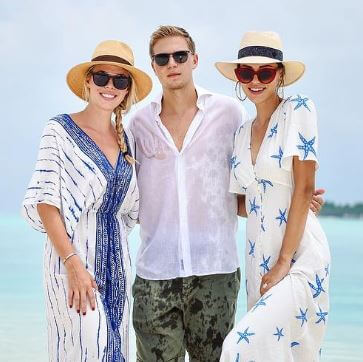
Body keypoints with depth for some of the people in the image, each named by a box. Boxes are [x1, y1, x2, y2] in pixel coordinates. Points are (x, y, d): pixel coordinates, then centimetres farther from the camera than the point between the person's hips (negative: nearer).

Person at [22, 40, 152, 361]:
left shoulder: (127, 140, 12)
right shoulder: (61, 130, -5)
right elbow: (45, 202, -11)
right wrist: (73, 262, -18)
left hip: (116, 260, 6)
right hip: (74, 256, -6)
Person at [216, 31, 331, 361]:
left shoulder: (298, 110, -5)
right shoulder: (242, 133, 13)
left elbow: (304, 188, -11)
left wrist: (284, 260, -14)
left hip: (298, 257, -6)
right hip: (259, 257, 7)